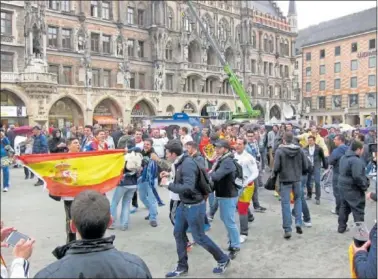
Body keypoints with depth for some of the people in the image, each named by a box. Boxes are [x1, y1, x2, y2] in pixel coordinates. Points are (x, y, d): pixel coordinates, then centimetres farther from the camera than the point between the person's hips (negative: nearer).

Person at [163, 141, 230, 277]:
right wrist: (170, 175, 7)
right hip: (184, 204, 9)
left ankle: (223, 259, 26)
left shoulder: (187, 164, -27)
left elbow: (188, 187, -34)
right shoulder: (180, 163, 1)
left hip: (194, 206, -9)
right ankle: (182, 267, 30)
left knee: (199, 237, 5)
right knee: (178, 233, 14)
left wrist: (169, 185, -24)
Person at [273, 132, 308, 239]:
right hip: (297, 179, 3)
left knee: (285, 204, 4)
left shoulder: (279, 151, -13)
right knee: (298, 200, 22)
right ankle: (298, 223, 14)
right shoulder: (299, 150, -3)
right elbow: (305, 166, 0)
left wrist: (275, 174, 6)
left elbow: (276, 167, -15)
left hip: (285, 180, -3)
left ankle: (287, 230, 7)